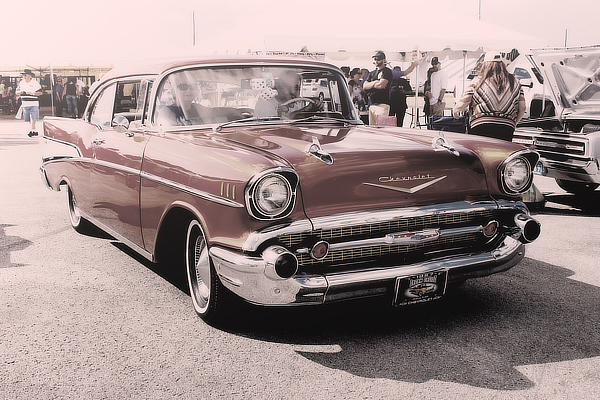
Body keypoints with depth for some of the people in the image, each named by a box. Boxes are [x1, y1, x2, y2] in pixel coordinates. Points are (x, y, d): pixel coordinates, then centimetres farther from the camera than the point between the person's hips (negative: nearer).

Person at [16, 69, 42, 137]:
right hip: (25, 103, 6)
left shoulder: (35, 83, -3)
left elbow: (40, 92, -4)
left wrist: (33, 93, -20)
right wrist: (19, 92, -5)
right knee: (28, 119, 9)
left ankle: (32, 130, -17)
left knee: (33, 118, -15)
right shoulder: (21, 83, 13)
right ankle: (35, 131, 20)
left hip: (33, 103, -6)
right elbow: (17, 91, 18)